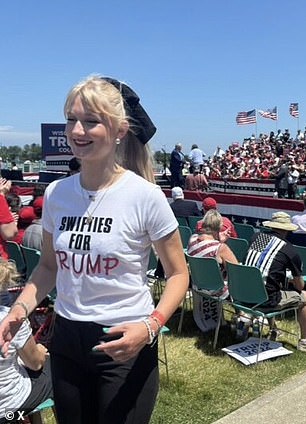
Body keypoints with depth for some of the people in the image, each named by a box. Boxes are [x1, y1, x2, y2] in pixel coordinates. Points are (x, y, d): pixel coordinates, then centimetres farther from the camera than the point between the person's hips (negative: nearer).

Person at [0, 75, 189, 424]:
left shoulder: (146, 196, -16)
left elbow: (178, 274, -8)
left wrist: (151, 326, -23)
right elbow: (49, 266, 10)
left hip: (124, 344, -4)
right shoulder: (55, 193, -2)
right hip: (66, 338, 5)